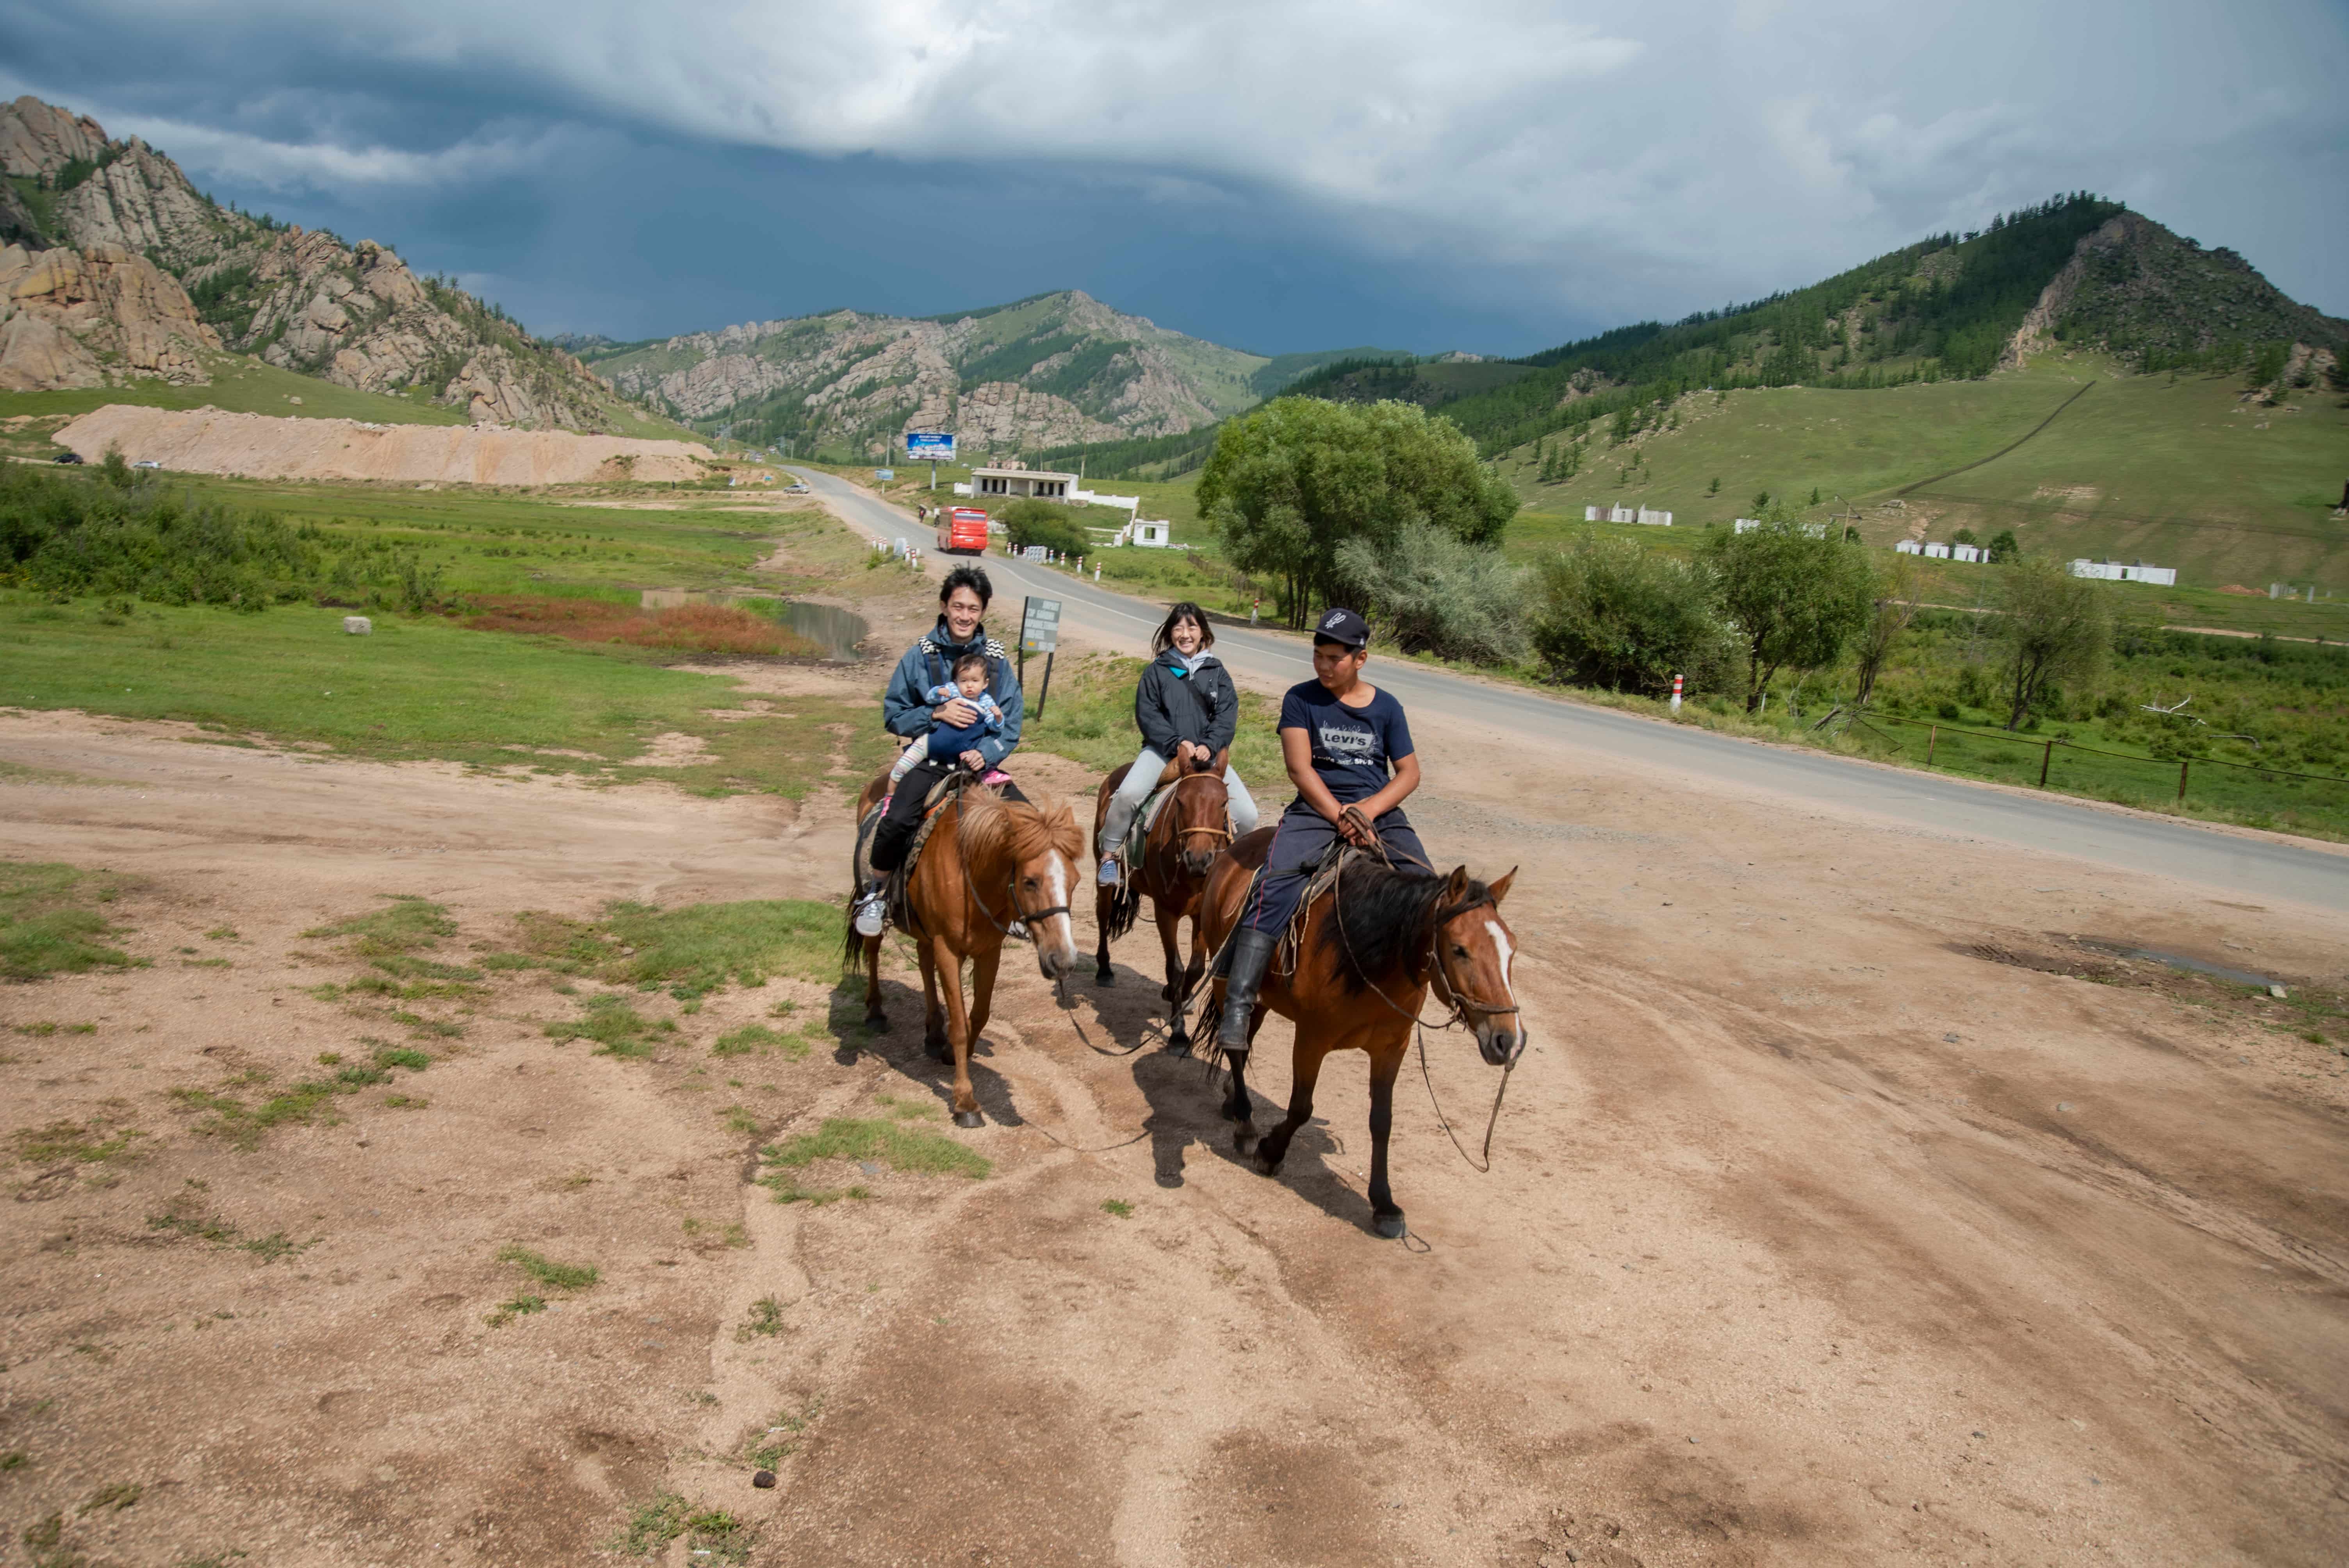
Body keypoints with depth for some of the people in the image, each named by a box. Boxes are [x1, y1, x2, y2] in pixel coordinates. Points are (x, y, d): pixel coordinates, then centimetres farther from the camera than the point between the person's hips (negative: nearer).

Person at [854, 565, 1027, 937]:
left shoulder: (997, 659, 2)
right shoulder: (920, 656, -3)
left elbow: (1012, 721, 1)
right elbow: (894, 715, -1)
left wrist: (986, 752, -17)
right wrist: (937, 714, -17)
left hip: (980, 762, 2)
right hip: (930, 760, -2)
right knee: (897, 820, -28)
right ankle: (876, 893, -1)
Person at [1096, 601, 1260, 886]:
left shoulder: (1217, 672, 12)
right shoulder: (1158, 671, 7)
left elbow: (1227, 716, 1)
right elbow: (1147, 715, -2)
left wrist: (1208, 746, -18)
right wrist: (1178, 744, -17)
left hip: (1207, 753, 2)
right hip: (1163, 749, -2)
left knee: (1247, 815, -12)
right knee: (1129, 793, -30)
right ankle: (1110, 855, -9)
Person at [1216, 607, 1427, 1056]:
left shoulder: (1387, 707, 9)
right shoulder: (1302, 699, 4)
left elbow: (1410, 773, 7)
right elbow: (1300, 767, -5)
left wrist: (1367, 811, -11)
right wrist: (1340, 817, -17)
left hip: (1379, 812, 3)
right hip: (1316, 808, -2)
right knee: (1275, 885, -28)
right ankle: (1237, 1006, -34)